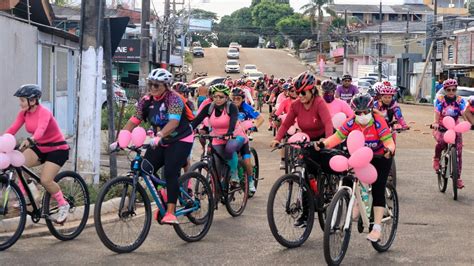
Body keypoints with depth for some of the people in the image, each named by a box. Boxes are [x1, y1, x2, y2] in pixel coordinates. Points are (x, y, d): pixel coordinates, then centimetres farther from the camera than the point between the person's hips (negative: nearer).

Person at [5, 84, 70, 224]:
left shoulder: (44, 112, -24)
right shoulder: (24, 113, -3)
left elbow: (40, 129, -43)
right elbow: (13, 129, -13)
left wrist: (29, 140, -62)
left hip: (57, 149, -7)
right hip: (40, 148, 7)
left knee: (45, 180, -20)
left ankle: (63, 205, 2)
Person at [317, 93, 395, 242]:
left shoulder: (378, 122, -26)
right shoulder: (351, 123, -17)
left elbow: (389, 142, -32)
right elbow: (337, 137, -23)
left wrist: (389, 150, -55)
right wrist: (324, 143, -42)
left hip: (381, 158, -4)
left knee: (378, 190, -12)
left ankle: (377, 228, -11)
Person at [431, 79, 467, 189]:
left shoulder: (460, 100, -3)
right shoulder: (440, 100, -6)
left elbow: (465, 113, -18)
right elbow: (437, 113, -20)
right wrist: (436, 123, -41)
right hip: (440, 128, -2)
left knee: (458, 151, -6)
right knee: (441, 142, -34)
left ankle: (458, 177, 4)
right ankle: (436, 159, -3)